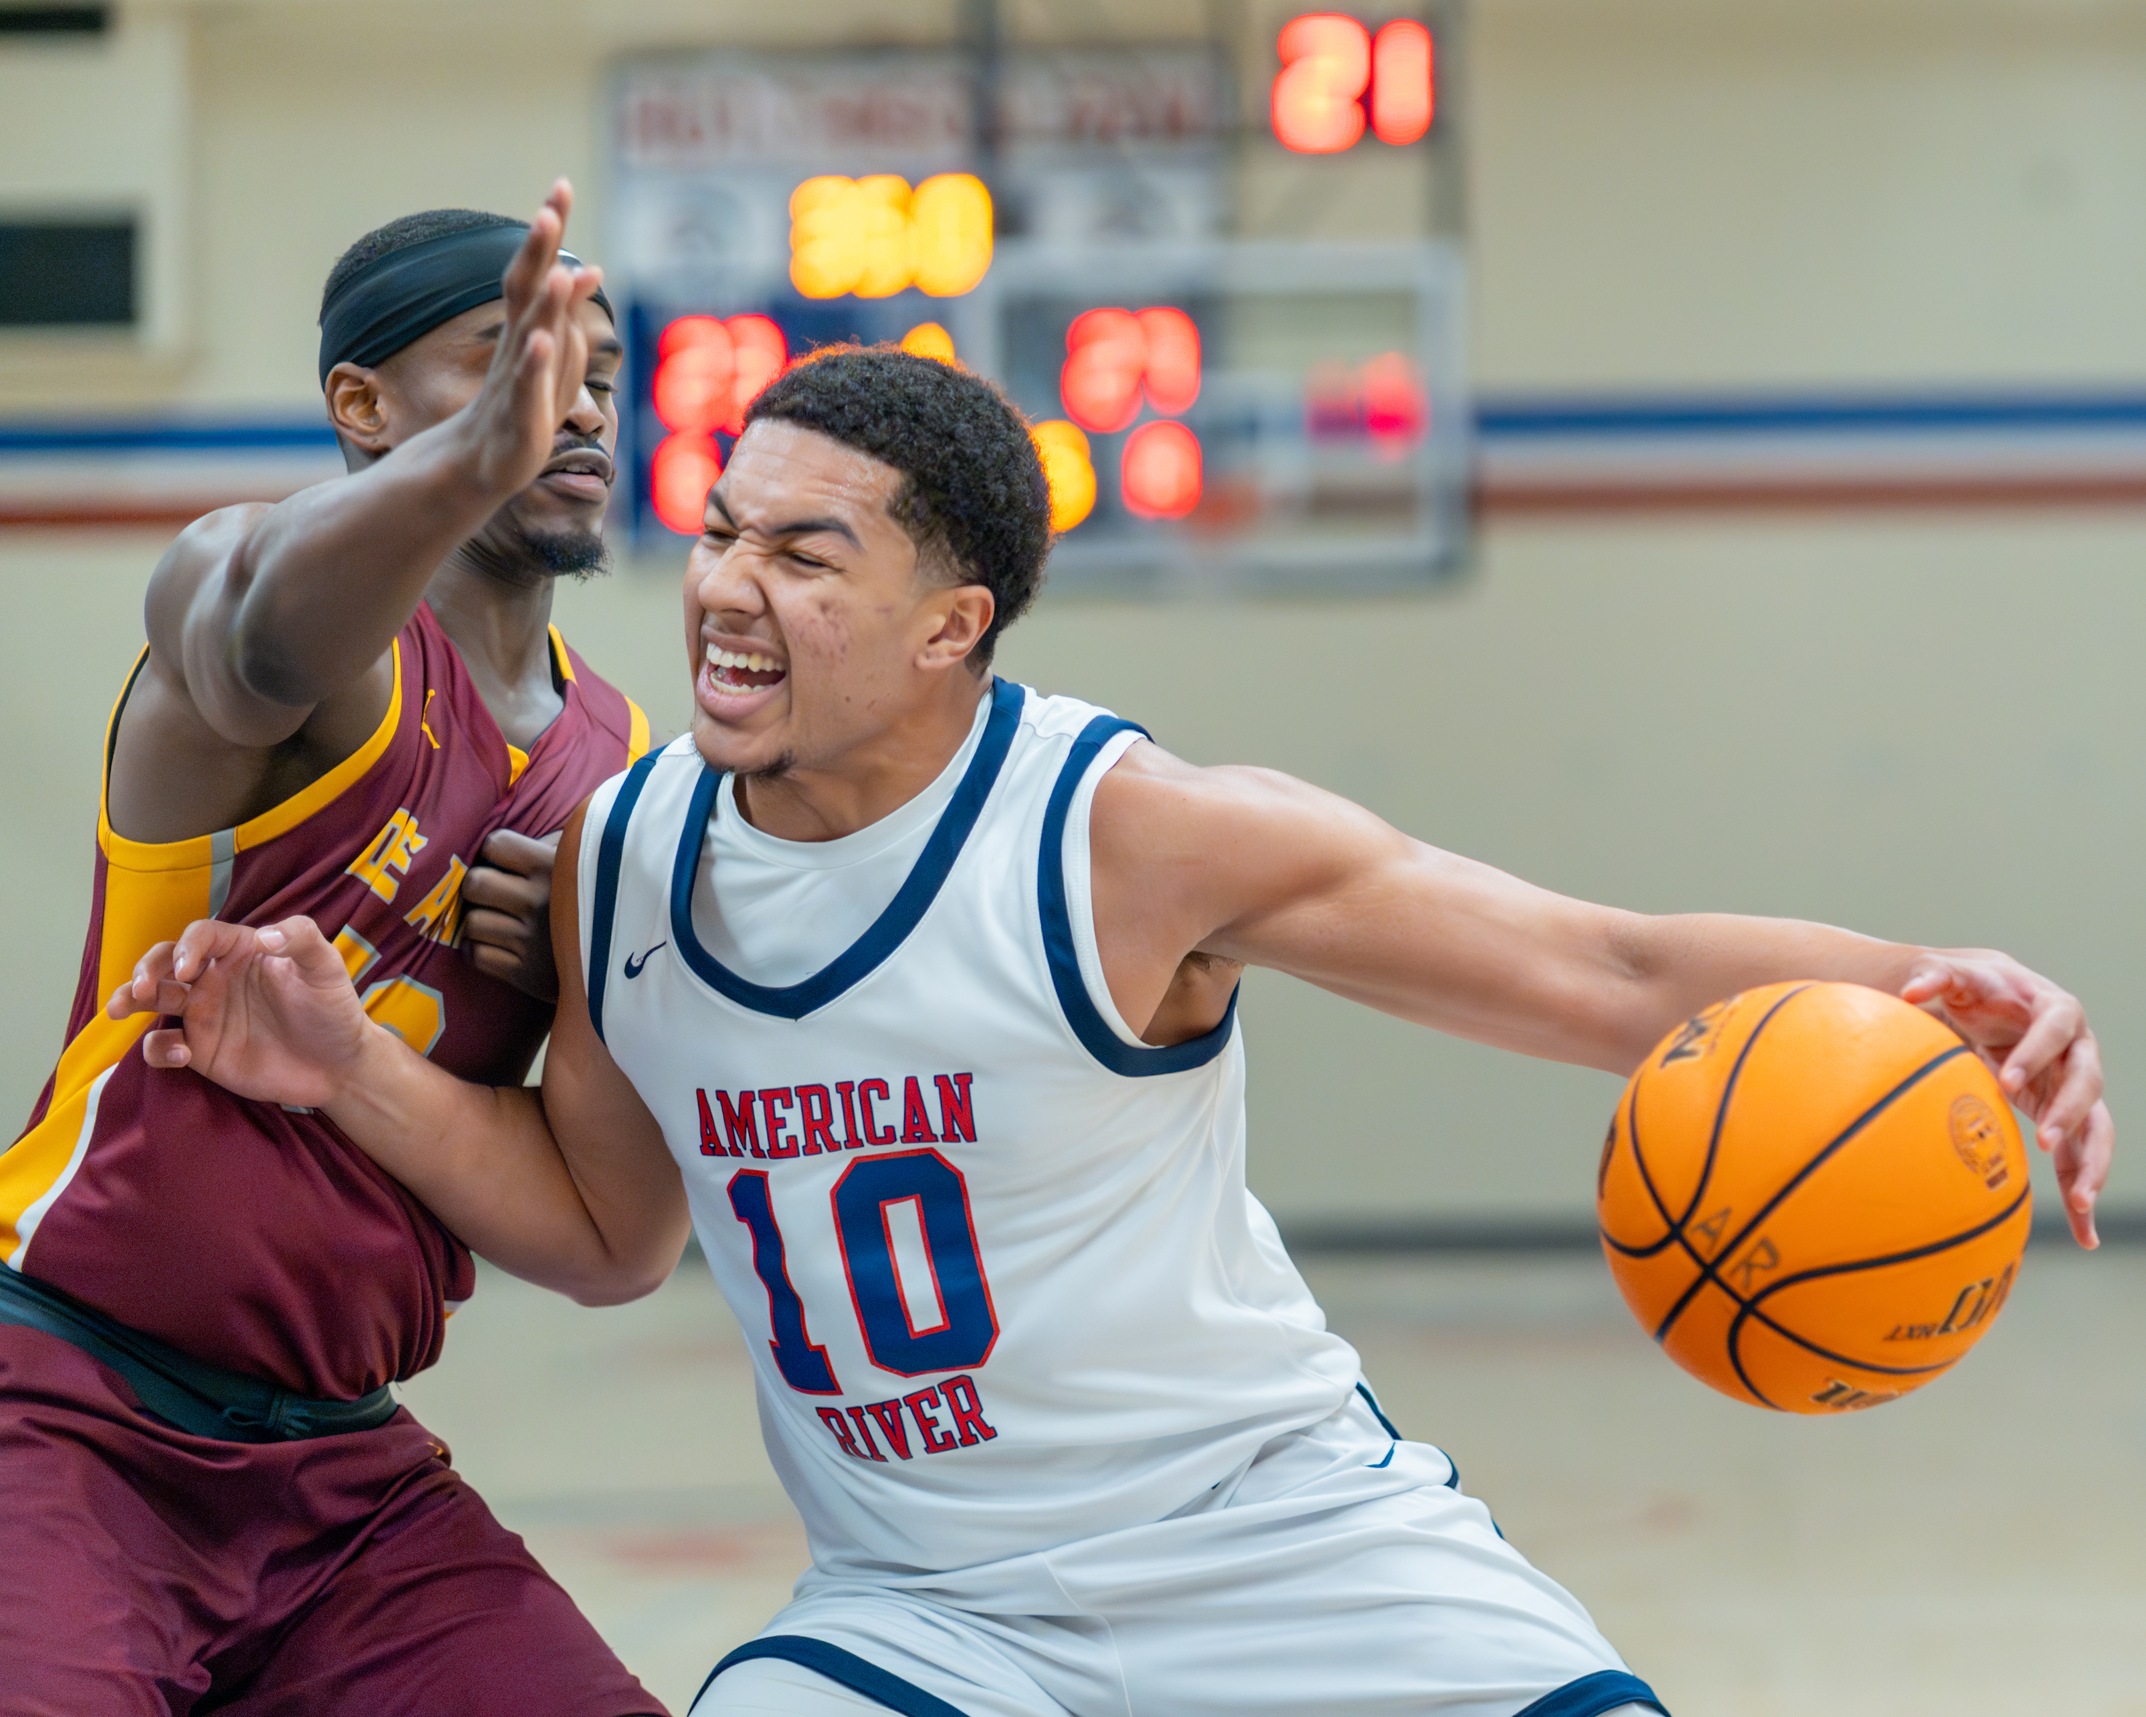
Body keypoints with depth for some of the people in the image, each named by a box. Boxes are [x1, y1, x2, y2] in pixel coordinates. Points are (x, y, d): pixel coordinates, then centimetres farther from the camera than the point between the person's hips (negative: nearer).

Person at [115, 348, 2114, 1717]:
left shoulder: (1129, 835, -17)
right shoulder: (621, 861, -2)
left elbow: (1623, 973, -17)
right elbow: (606, 1228, 15)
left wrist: (1899, 993, -36)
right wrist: (359, 1075, -1)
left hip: (1287, 1551, -3)